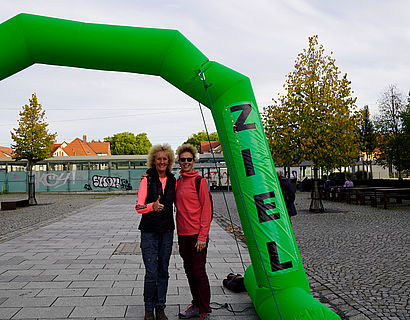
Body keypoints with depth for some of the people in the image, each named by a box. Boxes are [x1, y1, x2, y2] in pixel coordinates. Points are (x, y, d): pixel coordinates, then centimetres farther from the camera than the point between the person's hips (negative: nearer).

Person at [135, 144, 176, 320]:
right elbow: (139, 206, -11)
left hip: (167, 231, 4)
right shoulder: (147, 179, -6)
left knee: (163, 271, 10)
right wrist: (152, 206, -30)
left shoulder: (172, 181, 6)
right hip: (149, 231, -3)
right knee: (151, 272, -2)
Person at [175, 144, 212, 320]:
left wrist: (203, 236, -15)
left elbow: (206, 209, -9)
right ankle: (196, 305, 29)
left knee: (199, 272, -1)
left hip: (197, 234, -6)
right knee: (189, 271, 14)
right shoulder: (178, 182, 12)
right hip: (182, 233, 6)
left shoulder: (200, 181, -7)